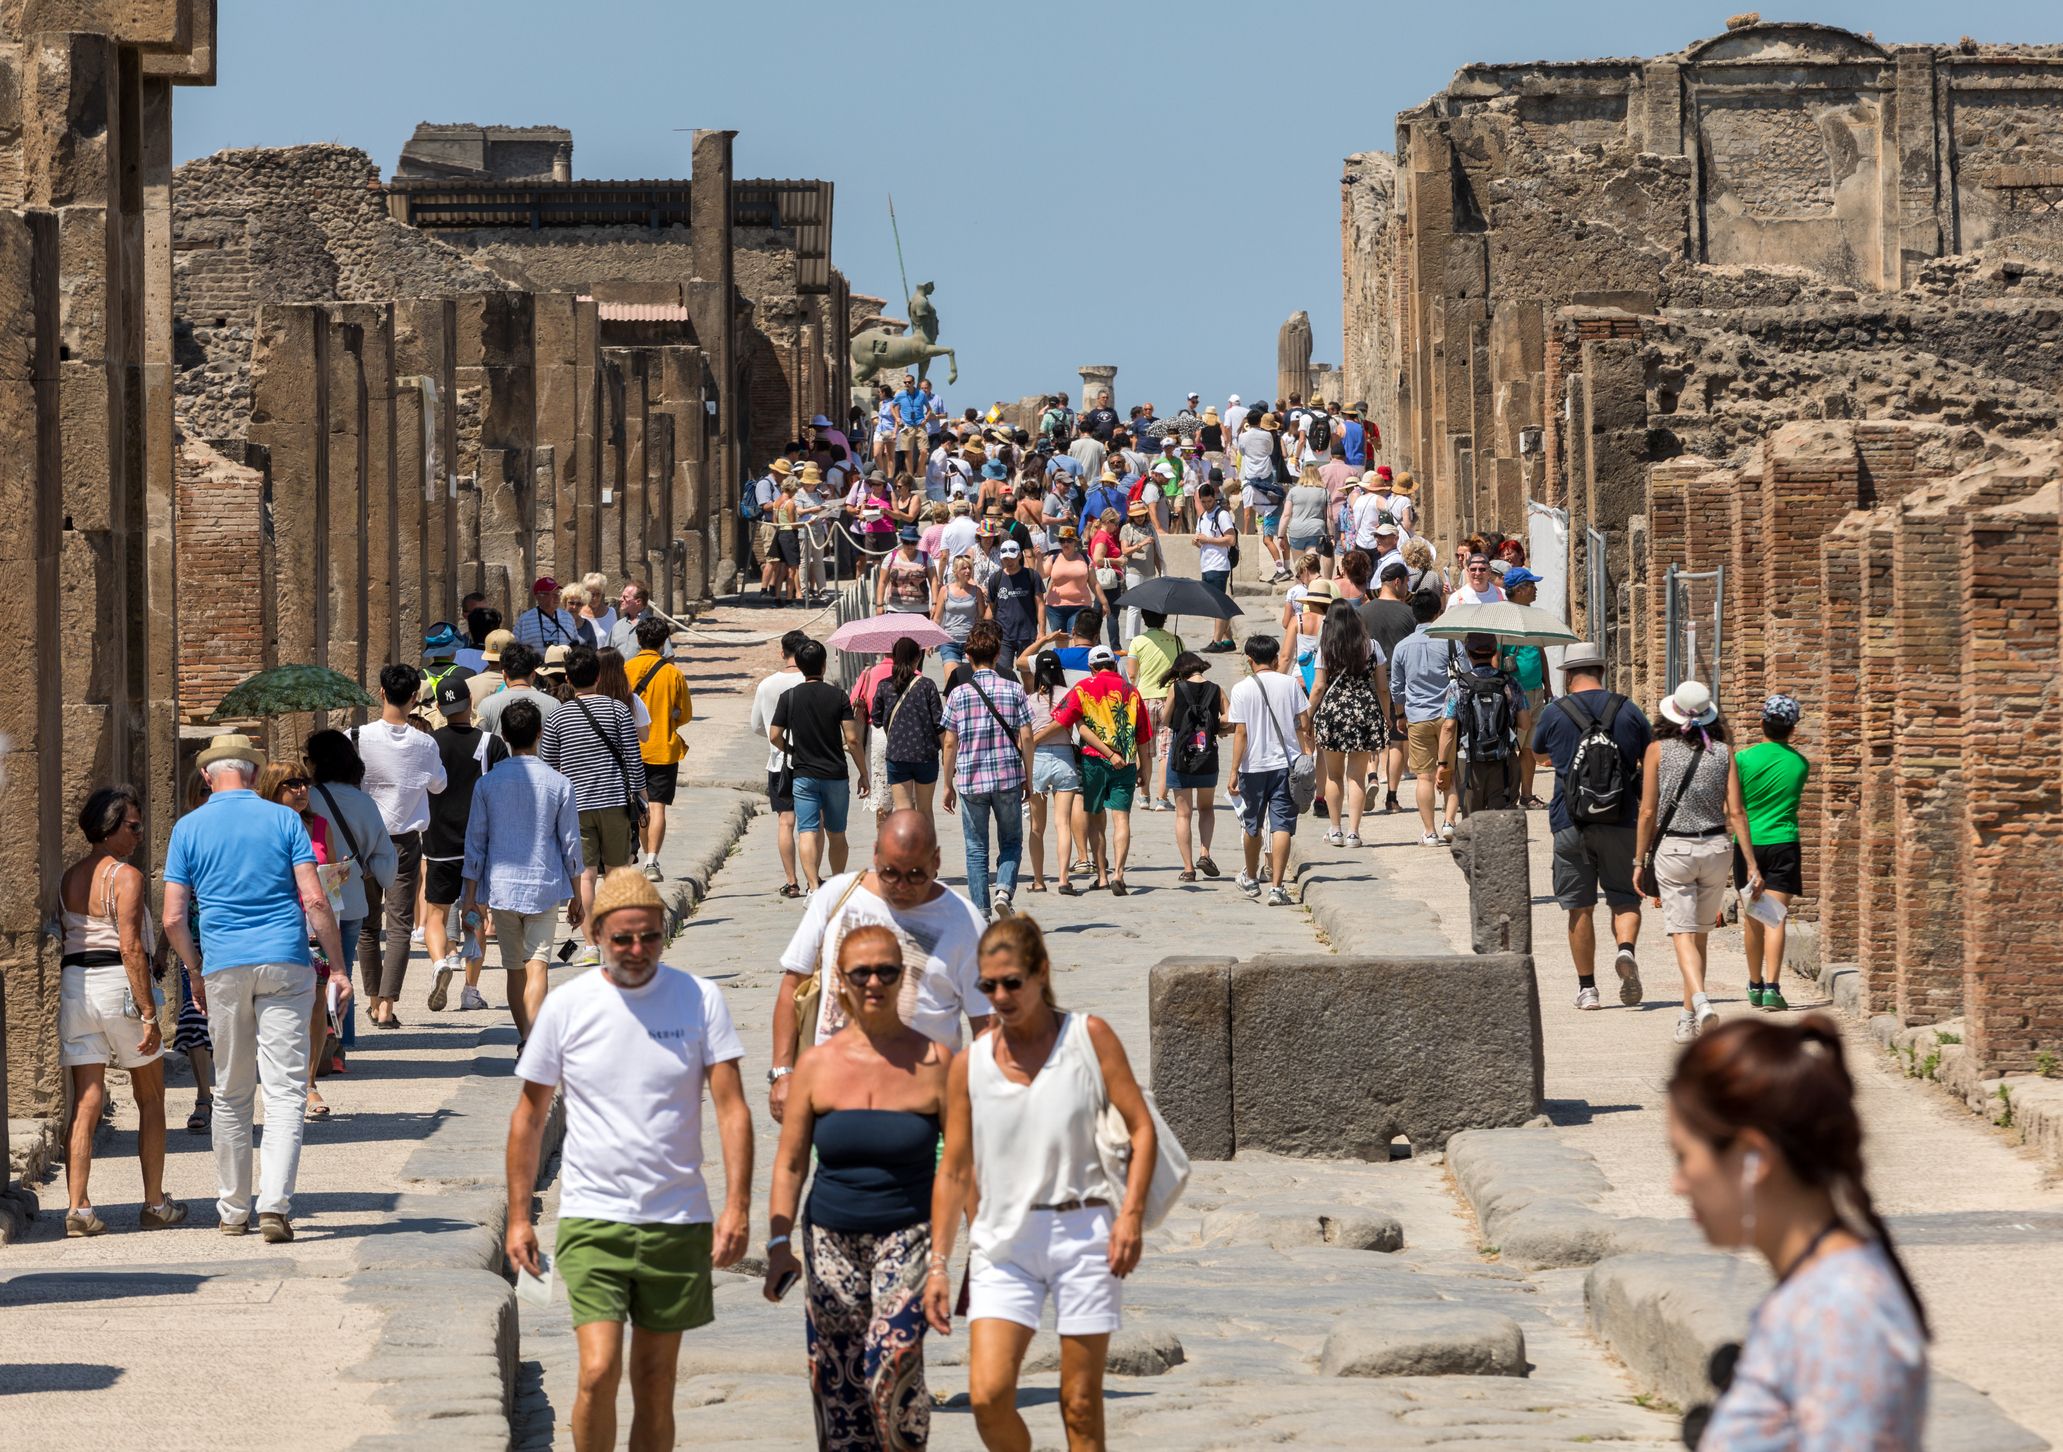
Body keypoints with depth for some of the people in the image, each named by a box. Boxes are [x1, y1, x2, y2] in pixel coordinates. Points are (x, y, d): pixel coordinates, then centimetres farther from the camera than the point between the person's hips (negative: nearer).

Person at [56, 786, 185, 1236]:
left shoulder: (68, 879, 10)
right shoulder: (127, 877, -10)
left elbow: (62, 938, 10)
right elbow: (131, 947, -17)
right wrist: (148, 1013, -17)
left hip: (74, 984, 5)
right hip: (120, 984, -5)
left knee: (86, 1101, 2)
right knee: (151, 1100, 10)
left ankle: (78, 1208, -9)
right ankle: (155, 1205, 13)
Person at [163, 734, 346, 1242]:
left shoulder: (189, 829, 4)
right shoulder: (283, 820, 2)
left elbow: (173, 919, 1)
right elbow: (315, 900, -6)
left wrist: (196, 974, 14)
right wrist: (337, 966, 1)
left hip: (224, 970, 1)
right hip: (285, 964, -1)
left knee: (230, 1094, 12)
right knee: (285, 1089, -4)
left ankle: (233, 1210, 18)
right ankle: (274, 1206, -16)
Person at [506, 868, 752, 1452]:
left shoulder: (699, 999, 0)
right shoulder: (566, 1006, -1)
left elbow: (732, 1108, -2)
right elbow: (530, 1116, 9)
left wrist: (737, 1206, -13)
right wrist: (518, 1217, 7)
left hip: (677, 1222, 1)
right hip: (592, 1218, -1)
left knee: (655, 1387, 7)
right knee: (599, 1372, -16)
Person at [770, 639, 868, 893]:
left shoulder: (789, 697, -4)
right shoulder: (837, 696, -5)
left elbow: (774, 736, -3)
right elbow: (852, 739, -8)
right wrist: (864, 774, 1)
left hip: (804, 774, -1)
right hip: (835, 774, 1)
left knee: (807, 832, -6)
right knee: (837, 834, 15)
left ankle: (814, 886, -21)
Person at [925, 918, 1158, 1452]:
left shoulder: (1088, 1036, 0)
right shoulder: (970, 1064, 5)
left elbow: (1141, 1128, -1)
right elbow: (953, 1172, 10)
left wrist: (1131, 1215, -13)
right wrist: (938, 1264, 6)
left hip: (1084, 1233, -2)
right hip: (1004, 1241, 2)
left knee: (1081, 1405, 1)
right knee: (987, 1394, -12)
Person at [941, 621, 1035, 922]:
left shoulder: (958, 694, -1)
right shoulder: (1013, 690, -1)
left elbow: (950, 743, 0)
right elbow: (1026, 738, -2)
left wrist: (948, 784, 9)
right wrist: (1029, 778, 7)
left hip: (970, 780, 0)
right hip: (1008, 777, 0)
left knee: (976, 848, 8)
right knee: (1011, 842, 14)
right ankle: (1004, 888, -11)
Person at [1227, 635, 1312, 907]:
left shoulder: (1242, 689, -6)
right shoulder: (1290, 684, -1)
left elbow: (1241, 733, -9)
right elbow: (1304, 725, 0)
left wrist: (1234, 771, -5)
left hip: (1253, 765, 0)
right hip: (1286, 763, 0)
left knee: (1252, 826, 17)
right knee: (1281, 825, -2)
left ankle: (1251, 879, 35)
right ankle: (1276, 887, -12)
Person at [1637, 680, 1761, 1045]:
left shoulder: (1658, 750, -6)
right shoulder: (1723, 752, -2)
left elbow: (1648, 812, -6)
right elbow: (1736, 812, -4)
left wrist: (1639, 861, 4)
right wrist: (1752, 865, -1)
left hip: (1672, 850, -3)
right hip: (1715, 848, 3)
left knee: (1683, 934, -4)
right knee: (1700, 935, 15)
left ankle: (1701, 1001, -29)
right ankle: (1688, 1020, 21)